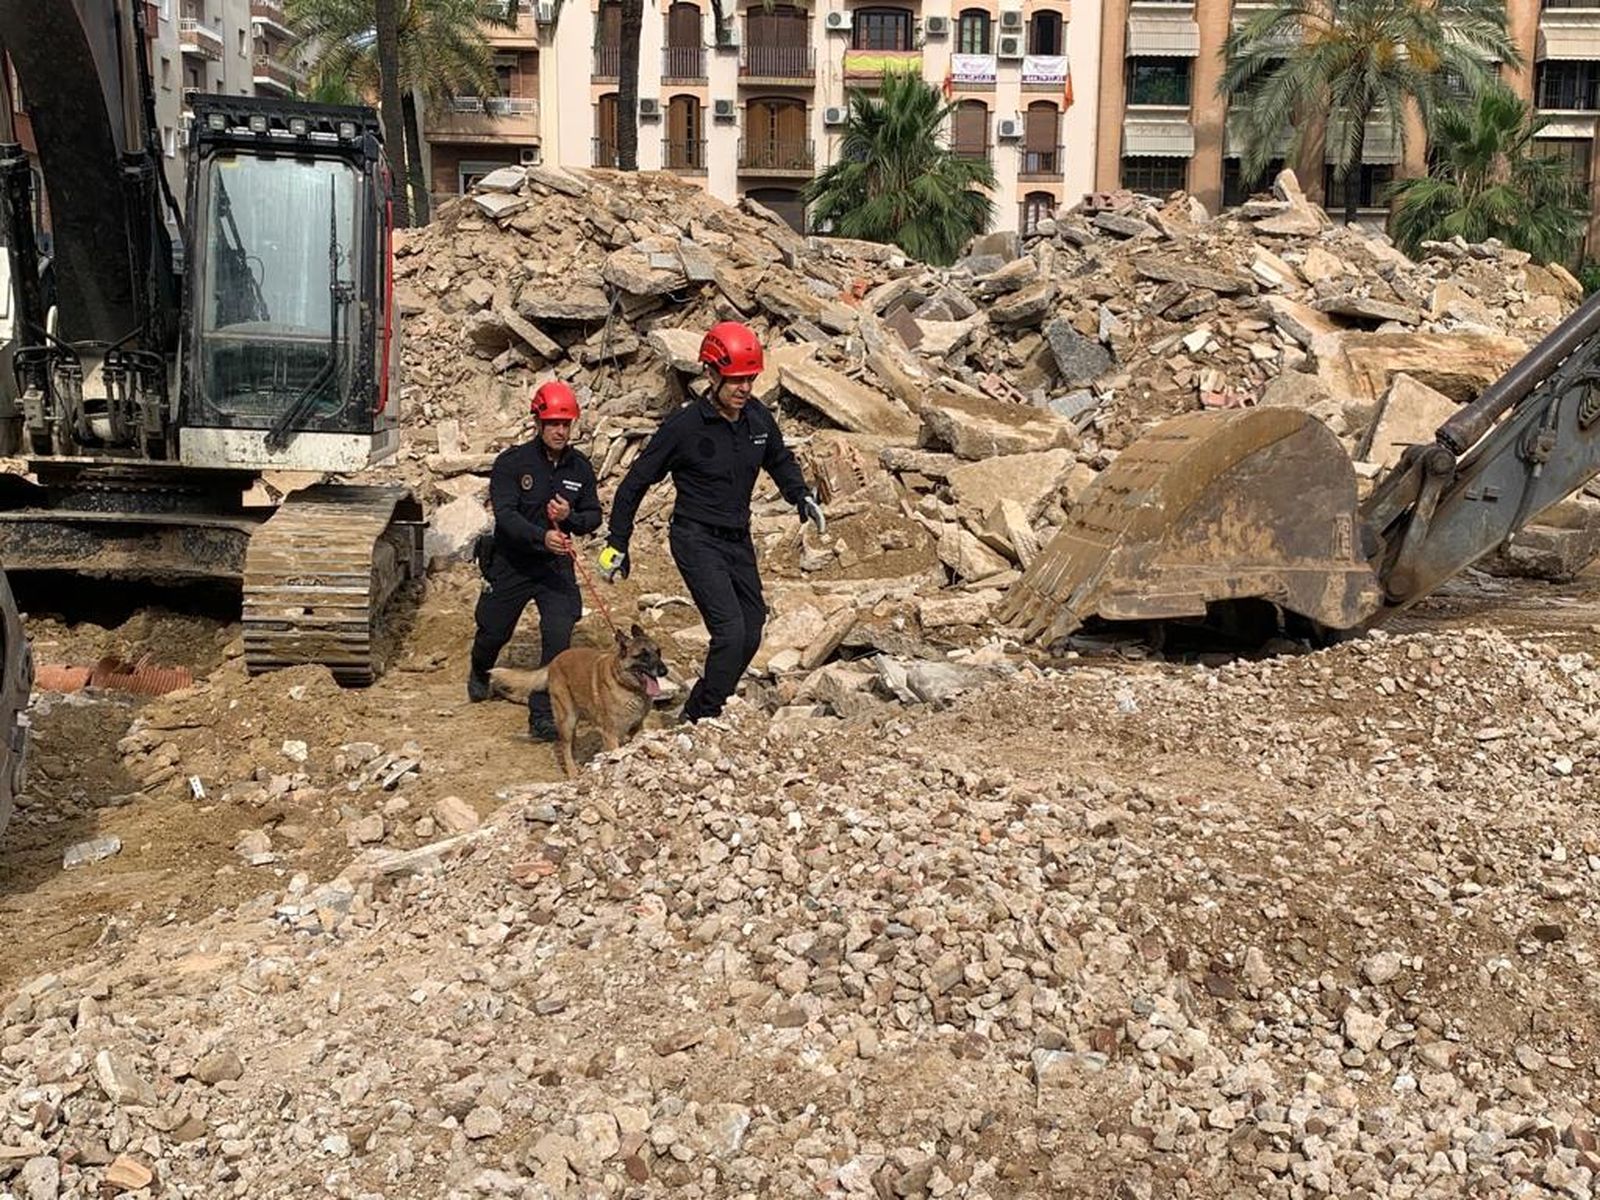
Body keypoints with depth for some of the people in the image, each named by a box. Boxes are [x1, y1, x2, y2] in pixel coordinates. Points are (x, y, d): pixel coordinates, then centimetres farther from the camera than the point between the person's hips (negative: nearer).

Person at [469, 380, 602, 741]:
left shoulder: (580, 468, -2)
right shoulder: (511, 462, -14)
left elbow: (594, 516, 5)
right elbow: (505, 514, -24)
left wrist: (570, 518, -19)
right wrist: (542, 537, -41)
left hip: (556, 566, 2)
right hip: (511, 563, -1)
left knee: (558, 636, -16)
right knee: (494, 631, 16)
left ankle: (542, 715, -7)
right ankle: (479, 673, 53)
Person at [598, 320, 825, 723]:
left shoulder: (759, 417, 0)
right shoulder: (684, 425, -16)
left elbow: (780, 461, 22)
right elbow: (637, 482, -6)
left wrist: (803, 498, 4)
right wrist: (616, 543, -5)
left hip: (739, 541, 7)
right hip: (697, 541, -7)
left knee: (751, 636, 9)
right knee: (730, 631, -20)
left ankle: (699, 712, 25)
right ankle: (702, 721, -7)